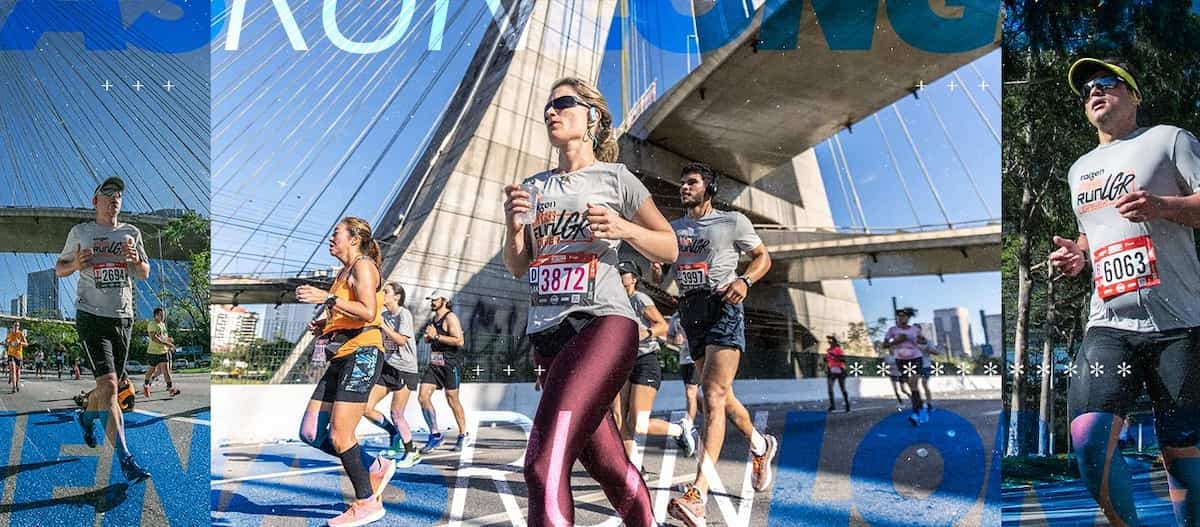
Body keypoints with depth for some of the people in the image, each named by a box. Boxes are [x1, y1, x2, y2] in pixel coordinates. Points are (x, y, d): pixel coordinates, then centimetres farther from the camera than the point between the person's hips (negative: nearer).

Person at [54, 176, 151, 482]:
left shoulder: (131, 233, 10)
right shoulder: (80, 233, 4)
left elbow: (145, 275, 13)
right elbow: (59, 269, 12)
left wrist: (135, 260, -9)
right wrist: (76, 264, -11)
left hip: (123, 319, 4)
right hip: (91, 317, -4)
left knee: (111, 386, 14)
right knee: (108, 385, -16)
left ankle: (86, 416, 49)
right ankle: (125, 459, -19)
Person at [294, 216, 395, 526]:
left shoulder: (363, 266, -6)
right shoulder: (343, 272, 22)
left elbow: (368, 312, -20)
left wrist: (326, 298, -20)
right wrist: (325, 325, 12)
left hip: (362, 353, -9)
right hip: (341, 357, 10)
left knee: (339, 435, -10)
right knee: (310, 433, 4)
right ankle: (374, 467, 15)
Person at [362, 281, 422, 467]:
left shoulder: (404, 314, -12)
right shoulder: (384, 315, 8)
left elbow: (401, 340, -23)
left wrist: (382, 325, -24)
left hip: (404, 370, -7)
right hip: (386, 368, 7)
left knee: (396, 415, -6)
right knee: (366, 409, -1)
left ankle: (412, 453, 13)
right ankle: (394, 433, 21)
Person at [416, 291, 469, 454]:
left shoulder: (450, 318, -10)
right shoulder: (434, 319, 16)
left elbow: (459, 341, -21)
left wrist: (436, 336, -20)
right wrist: (428, 336, 7)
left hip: (450, 364, -8)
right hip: (434, 364, 8)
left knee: (452, 400, 1)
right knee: (423, 397, -4)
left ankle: (463, 435, 17)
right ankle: (435, 435, 3)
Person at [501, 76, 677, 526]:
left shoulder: (616, 177, 4)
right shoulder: (533, 188, 16)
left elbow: (668, 249, 6)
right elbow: (518, 268, 17)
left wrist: (623, 229, -12)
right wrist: (514, 227, -2)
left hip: (602, 324, -5)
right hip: (546, 333, 6)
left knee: (544, 466, -21)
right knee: (609, 467, 11)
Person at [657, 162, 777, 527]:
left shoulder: (733, 222, 4)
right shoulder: (672, 229, 16)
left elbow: (763, 257, 10)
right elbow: (660, 273, 19)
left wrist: (744, 280, -10)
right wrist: (658, 274, -6)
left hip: (723, 308, -6)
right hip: (690, 311, 6)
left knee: (713, 397, -19)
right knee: (722, 396, 14)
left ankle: (697, 495, -29)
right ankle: (761, 446, 42)